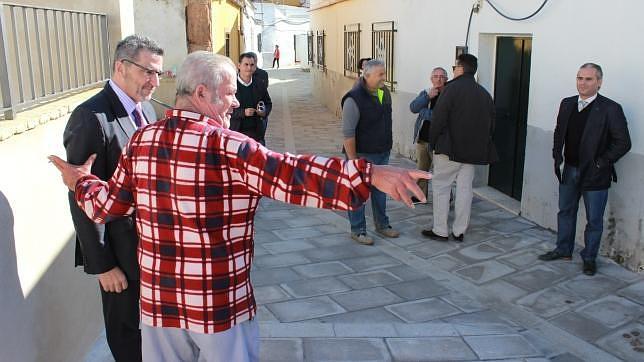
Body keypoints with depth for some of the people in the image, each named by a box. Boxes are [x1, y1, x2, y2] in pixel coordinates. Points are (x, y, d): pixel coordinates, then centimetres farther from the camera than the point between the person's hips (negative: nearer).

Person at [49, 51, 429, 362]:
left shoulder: (141, 142, 0)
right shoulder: (226, 146, -18)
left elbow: (108, 205, 8)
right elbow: (293, 176, -31)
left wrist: (81, 181, 29)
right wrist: (370, 174, -35)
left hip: (158, 302, 5)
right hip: (220, 306, -5)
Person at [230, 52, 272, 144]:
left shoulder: (259, 86, 7)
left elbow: (268, 103, 19)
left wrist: (265, 112, -3)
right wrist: (242, 112, -23)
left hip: (256, 132, 4)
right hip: (236, 132, -4)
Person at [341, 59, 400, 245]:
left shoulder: (385, 92, 5)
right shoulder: (354, 98, -21)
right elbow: (348, 132, -21)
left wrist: (388, 146, 18)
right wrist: (353, 159, -21)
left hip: (382, 153, 8)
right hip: (362, 155, -8)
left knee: (380, 190, 18)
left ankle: (382, 225, 33)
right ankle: (357, 230, 16)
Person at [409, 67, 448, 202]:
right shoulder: (425, 93, 11)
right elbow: (413, 108, -4)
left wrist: (423, 111, -10)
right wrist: (428, 96, -16)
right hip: (422, 139, 6)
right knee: (421, 169, 15)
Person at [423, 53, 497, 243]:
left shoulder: (451, 88, -11)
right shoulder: (484, 93, 10)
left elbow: (438, 119, -14)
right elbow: (490, 124, 13)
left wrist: (433, 141, -2)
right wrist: (480, 146, 18)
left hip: (449, 149, -6)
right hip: (473, 150, 6)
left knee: (441, 187, 4)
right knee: (465, 188, 10)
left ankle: (440, 231, 6)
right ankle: (459, 231, 15)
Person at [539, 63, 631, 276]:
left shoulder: (610, 109, -14)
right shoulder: (567, 104, 4)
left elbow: (623, 143, -12)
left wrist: (602, 163, -14)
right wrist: (557, 157, 6)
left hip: (595, 175, -5)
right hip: (570, 170, 6)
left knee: (594, 220, 7)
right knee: (566, 212, 18)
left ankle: (589, 258, 23)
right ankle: (564, 250, 34)